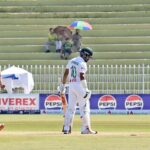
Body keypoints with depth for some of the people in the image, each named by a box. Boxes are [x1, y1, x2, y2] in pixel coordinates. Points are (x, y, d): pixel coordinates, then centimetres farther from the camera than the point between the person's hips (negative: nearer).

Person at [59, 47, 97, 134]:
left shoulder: (71, 61, 13)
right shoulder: (82, 63, -11)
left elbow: (66, 73, 14)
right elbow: (82, 77, -20)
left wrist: (63, 85, 19)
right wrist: (86, 89, -19)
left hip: (71, 85, 8)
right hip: (79, 85, -8)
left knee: (71, 107, 10)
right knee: (84, 107, -2)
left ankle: (66, 128, 7)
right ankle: (86, 129, -3)